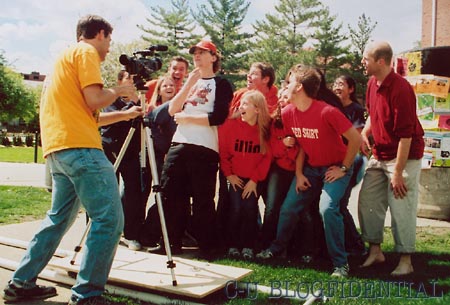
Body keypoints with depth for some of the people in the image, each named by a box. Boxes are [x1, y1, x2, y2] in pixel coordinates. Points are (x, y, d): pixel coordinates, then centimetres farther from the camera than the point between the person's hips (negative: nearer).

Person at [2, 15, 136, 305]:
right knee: (110, 219, -10)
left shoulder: (67, 55, 27)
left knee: (60, 218, 18)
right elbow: (94, 100, -12)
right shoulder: (86, 52, -1)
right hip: (79, 146, -10)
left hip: (58, 148, 10)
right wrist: (119, 90, 6)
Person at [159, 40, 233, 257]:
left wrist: (186, 118, -4)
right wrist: (190, 83, -2)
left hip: (205, 149, -5)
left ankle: (206, 248, 8)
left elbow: (218, 118, -10)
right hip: (179, 145, 6)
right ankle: (173, 243, 16)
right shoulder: (189, 81, 23)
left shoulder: (221, 84, 5)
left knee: (203, 200, -3)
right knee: (171, 195, 4)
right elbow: (172, 110, 7)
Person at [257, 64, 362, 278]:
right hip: (310, 168, 6)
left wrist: (343, 168, -15)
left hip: (335, 167, -6)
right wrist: (299, 174, -1)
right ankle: (277, 248, 26)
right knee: (288, 208, 2)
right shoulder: (288, 113, -6)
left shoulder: (327, 112, -26)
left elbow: (356, 139, -21)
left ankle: (340, 263, -9)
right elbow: (299, 145, 6)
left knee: (328, 209, -24)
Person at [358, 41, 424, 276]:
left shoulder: (401, 89, -22)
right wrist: (364, 134, 0)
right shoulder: (372, 84, 4)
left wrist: (397, 173, -22)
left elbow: (406, 135, -22)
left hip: (404, 157, -8)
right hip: (379, 156, 8)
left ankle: (405, 261, 10)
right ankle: (375, 251, 21)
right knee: (368, 202, 7)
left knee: (401, 209, -4)